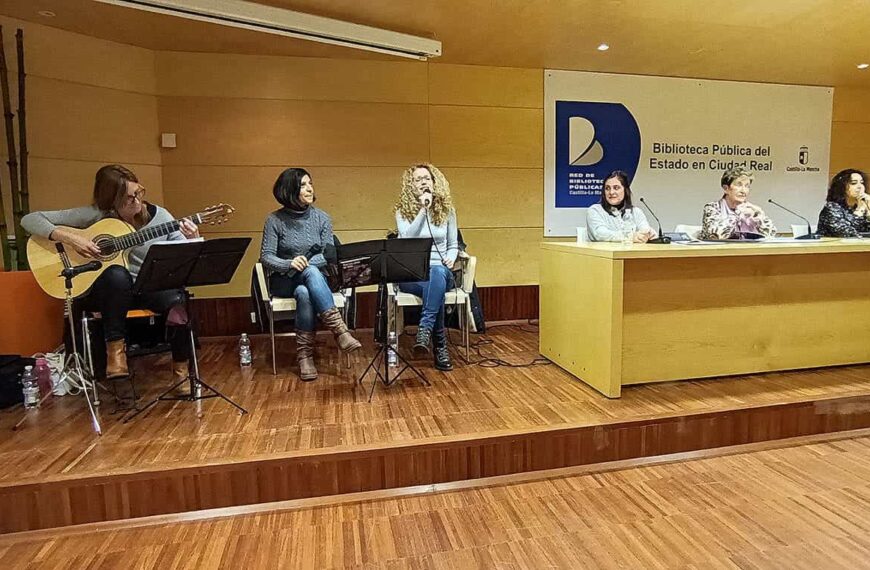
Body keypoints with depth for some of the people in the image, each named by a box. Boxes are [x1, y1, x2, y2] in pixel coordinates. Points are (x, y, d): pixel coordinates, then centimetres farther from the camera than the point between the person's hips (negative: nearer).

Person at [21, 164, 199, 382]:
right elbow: (30, 220, -7)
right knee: (117, 274, -38)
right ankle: (115, 350, -24)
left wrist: (192, 242, -27)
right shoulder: (96, 215, -9)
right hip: (102, 292, -1)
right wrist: (68, 237, -22)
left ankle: (181, 371, -10)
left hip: (149, 289, 2)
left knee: (177, 297, -32)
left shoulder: (159, 216, -4)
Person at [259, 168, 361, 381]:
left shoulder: (321, 217, 1)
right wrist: (290, 264, -29)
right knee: (311, 272, -36)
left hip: (316, 278, 2)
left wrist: (305, 263, -21)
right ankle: (339, 330, -40)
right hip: (284, 282, -1)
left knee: (304, 293, -36)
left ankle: (305, 355, -33)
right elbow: (265, 257, -9)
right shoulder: (275, 220, -4)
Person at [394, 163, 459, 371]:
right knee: (435, 284, -36)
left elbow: (453, 245, 17)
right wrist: (422, 210, -16)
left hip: (440, 271, 2)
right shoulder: (402, 211, 5)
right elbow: (406, 240, -14)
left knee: (437, 274, -38)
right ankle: (440, 345, -32)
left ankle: (425, 330, -44)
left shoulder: (447, 210, 11)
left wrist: (451, 258, -7)